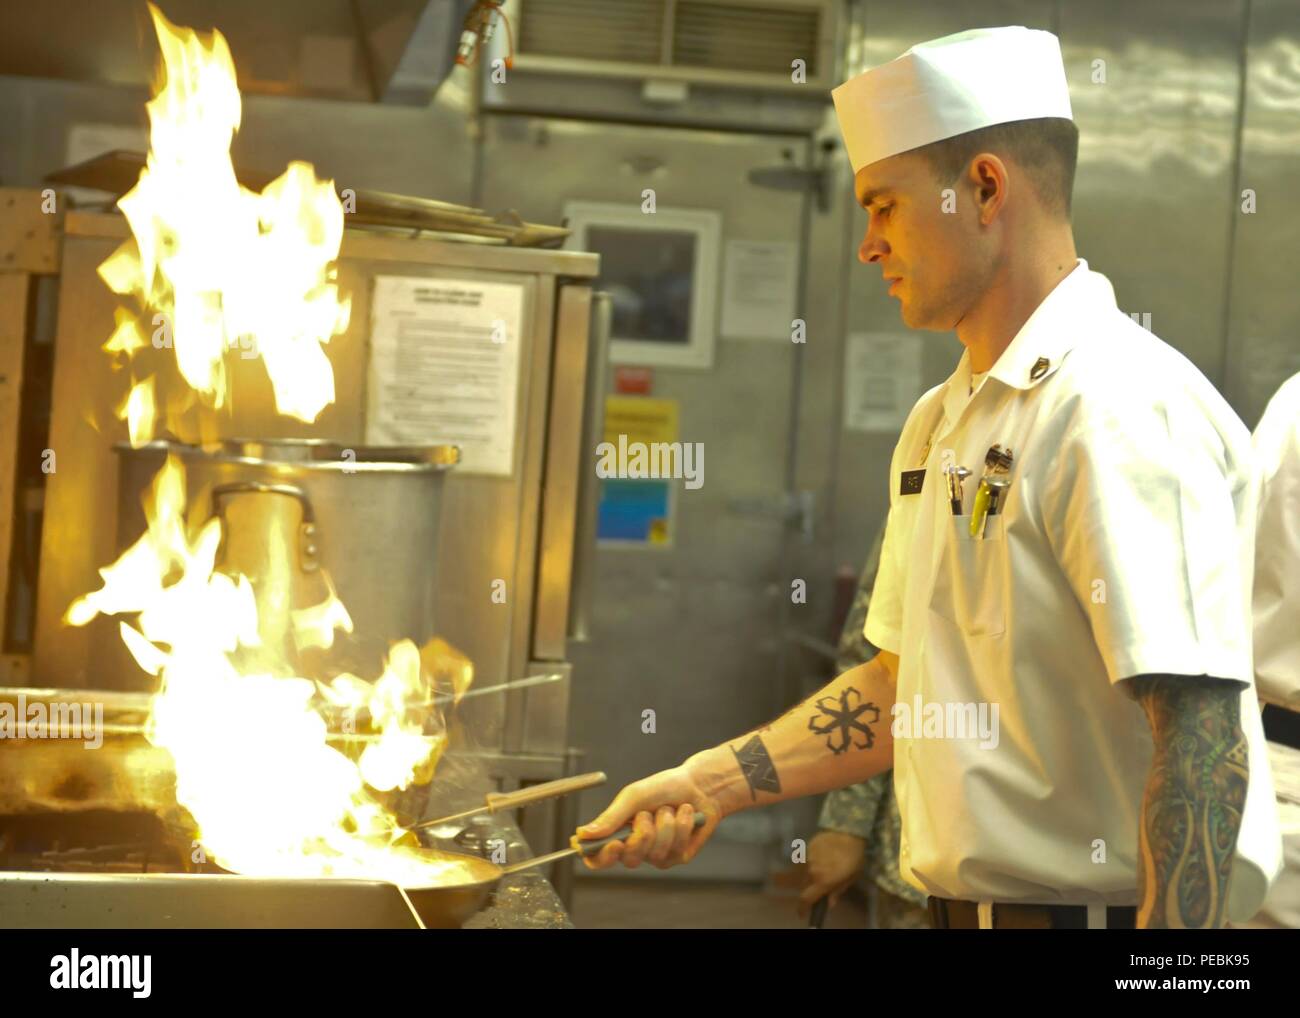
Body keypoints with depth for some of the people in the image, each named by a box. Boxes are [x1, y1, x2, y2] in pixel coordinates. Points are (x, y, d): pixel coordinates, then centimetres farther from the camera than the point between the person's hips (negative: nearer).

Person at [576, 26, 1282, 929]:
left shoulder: (1122, 412, -18)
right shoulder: (939, 424, 11)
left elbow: (1202, 740, -25)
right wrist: (708, 786, 11)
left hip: (1087, 901, -9)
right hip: (964, 902, 9)